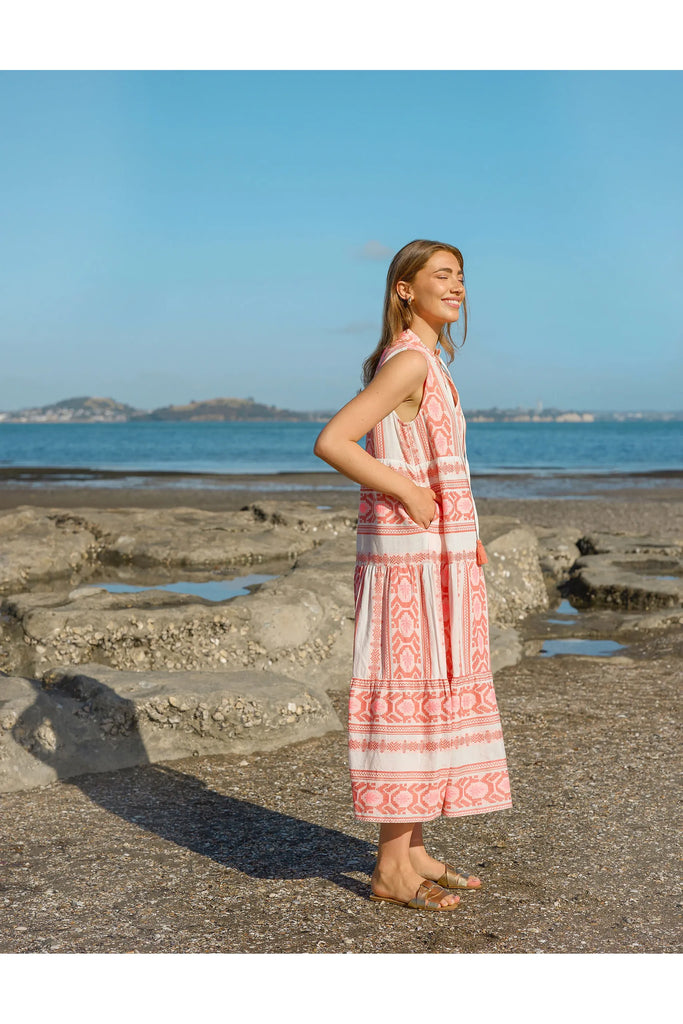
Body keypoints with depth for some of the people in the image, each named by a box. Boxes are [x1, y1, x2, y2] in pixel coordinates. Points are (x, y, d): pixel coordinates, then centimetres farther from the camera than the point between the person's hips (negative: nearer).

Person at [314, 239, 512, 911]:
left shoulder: (427, 365, 16)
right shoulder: (409, 363, -14)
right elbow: (330, 442, -21)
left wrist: (460, 530, 17)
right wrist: (407, 494, -18)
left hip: (440, 554, 10)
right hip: (411, 558, -10)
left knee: (435, 698, 13)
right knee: (409, 698, -5)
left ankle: (412, 851, 22)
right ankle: (392, 869, 4)